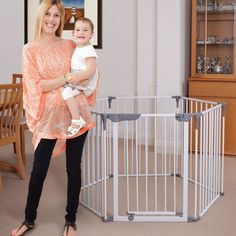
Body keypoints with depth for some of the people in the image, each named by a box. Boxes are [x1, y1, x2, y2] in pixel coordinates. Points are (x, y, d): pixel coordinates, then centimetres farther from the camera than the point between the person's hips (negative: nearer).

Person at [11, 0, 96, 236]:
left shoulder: (70, 45, 6)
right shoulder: (30, 49, -2)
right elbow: (36, 85, -10)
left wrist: (86, 80, -3)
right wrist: (68, 79, -17)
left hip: (75, 115, 2)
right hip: (48, 117, -2)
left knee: (73, 168, 9)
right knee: (38, 170, 5)